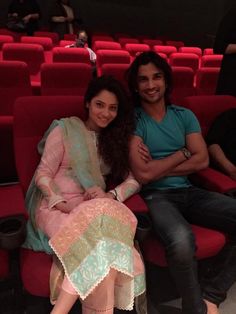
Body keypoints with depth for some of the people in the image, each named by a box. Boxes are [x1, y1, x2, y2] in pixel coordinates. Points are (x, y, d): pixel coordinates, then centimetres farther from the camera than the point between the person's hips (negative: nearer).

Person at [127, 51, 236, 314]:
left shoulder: (185, 116, 12)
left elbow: (202, 161, 2)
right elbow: (143, 174, -13)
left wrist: (158, 167, -7)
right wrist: (182, 153, -2)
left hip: (189, 192, 6)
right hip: (155, 196, -5)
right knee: (181, 240, -36)